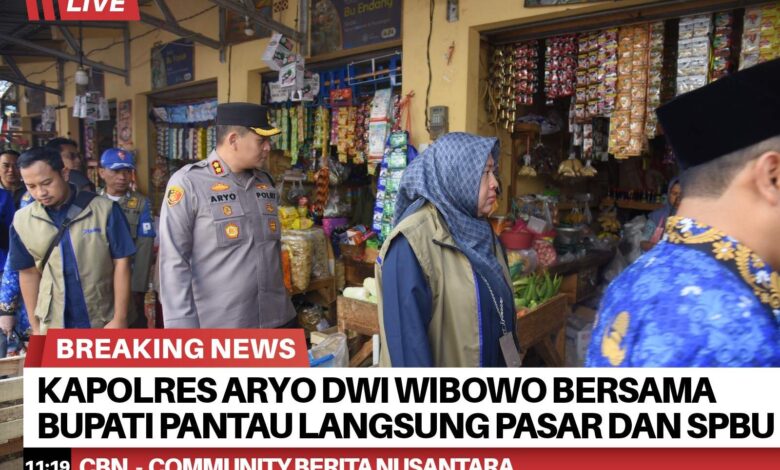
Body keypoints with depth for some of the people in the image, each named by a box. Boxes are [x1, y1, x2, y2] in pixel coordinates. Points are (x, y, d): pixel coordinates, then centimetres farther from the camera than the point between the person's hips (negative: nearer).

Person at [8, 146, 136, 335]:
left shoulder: (104, 210, -13)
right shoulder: (22, 221, -3)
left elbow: (121, 263, -10)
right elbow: (28, 273, 5)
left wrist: (119, 318, -10)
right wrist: (35, 326, 7)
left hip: (104, 323, -2)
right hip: (52, 327, 3)